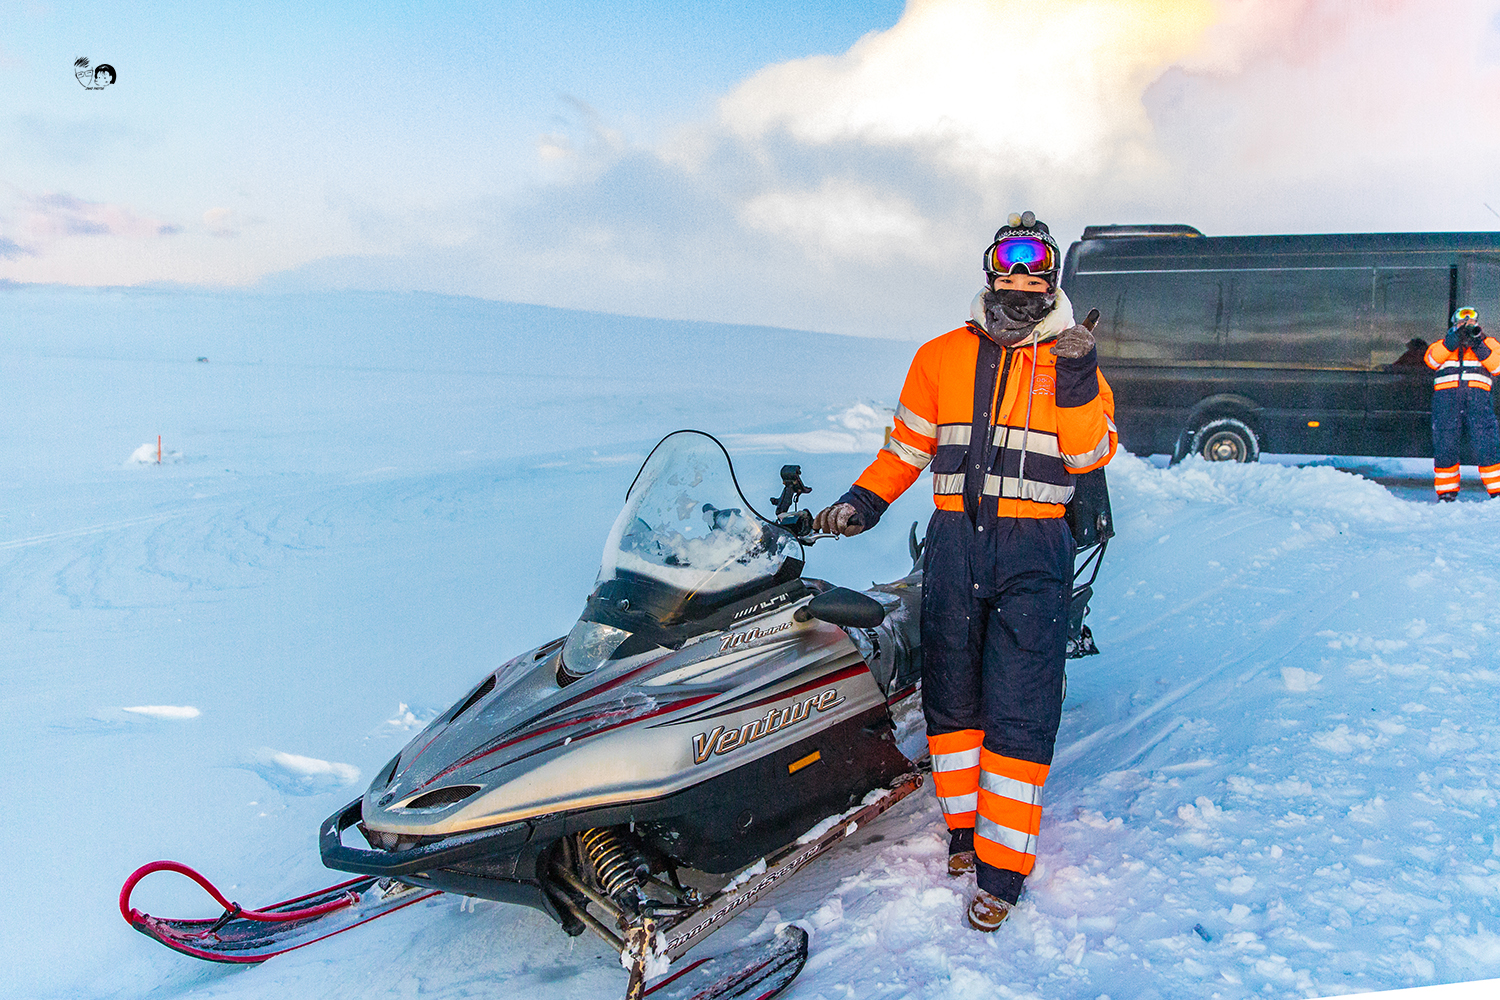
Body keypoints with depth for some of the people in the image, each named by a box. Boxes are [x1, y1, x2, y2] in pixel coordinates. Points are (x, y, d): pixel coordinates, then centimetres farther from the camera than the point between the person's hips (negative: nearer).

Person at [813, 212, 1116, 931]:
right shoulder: (942, 355, 10)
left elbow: (1088, 455, -4)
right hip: (954, 542, 2)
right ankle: (963, 825, 27)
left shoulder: (1070, 360, 7)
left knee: (1018, 710, -5)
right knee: (952, 696, 9)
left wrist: (1075, 383, -17)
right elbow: (907, 446, 15)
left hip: (1034, 552, -2)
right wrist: (862, 502, 3)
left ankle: (1001, 865, 3)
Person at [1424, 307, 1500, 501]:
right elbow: (1431, 360, 2)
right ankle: (1446, 491, 4)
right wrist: (1453, 340, -6)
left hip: (1477, 394, -1)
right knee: (1444, 443, -4)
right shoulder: (1444, 344, 24)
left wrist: (1478, 346, -5)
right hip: (1446, 394, 1)